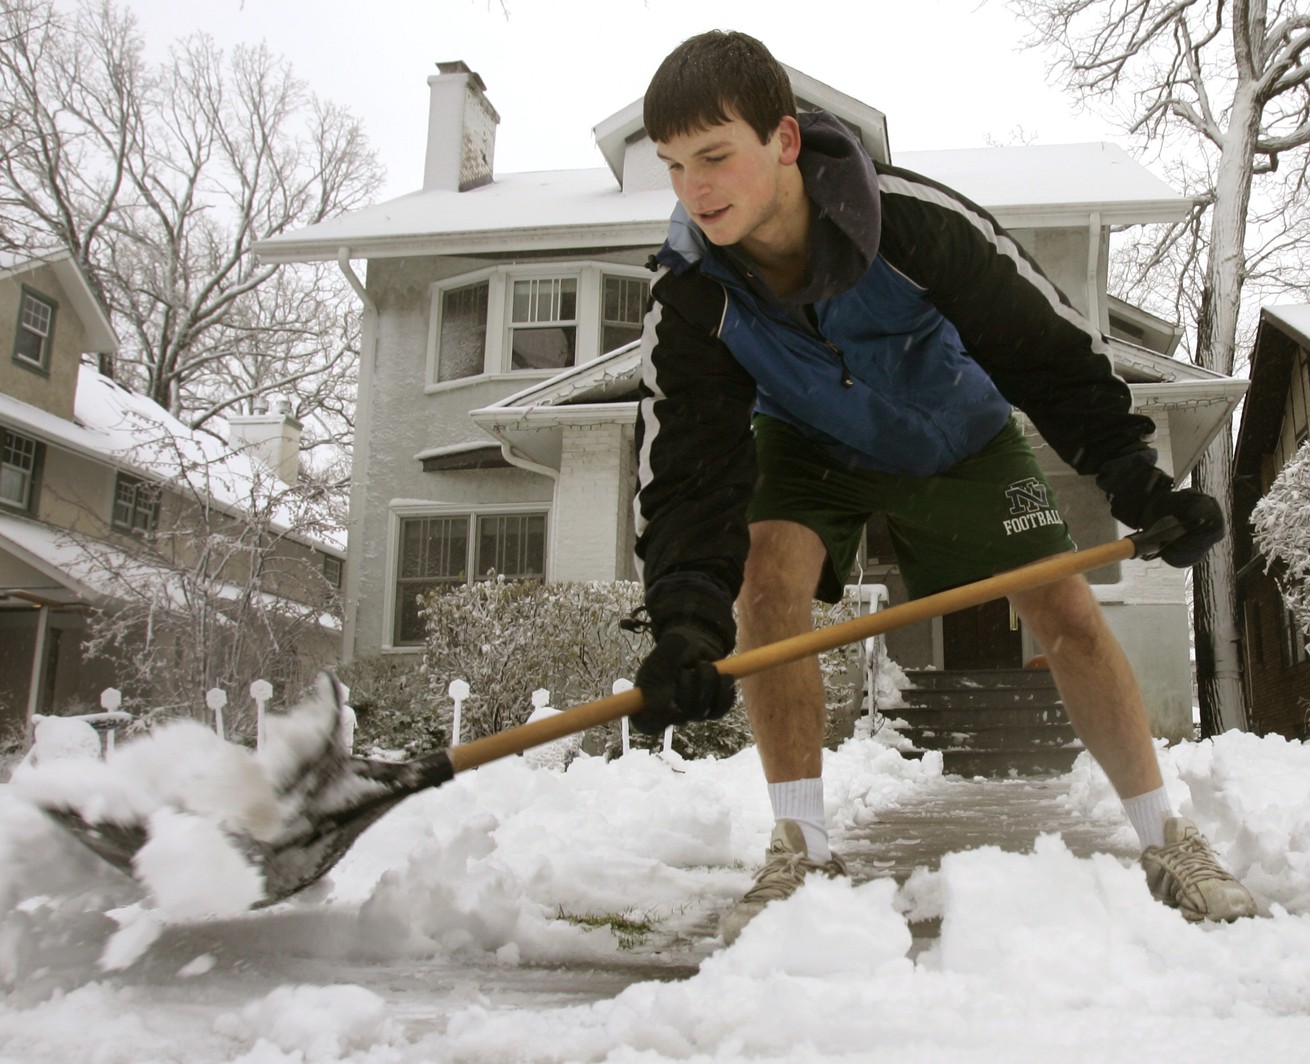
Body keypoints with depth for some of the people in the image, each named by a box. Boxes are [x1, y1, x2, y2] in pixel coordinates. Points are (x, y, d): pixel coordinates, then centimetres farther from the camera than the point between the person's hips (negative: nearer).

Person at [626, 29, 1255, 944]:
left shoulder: (911, 219, -34)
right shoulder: (691, 288, -27)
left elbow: (1049, 342, -23)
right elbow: (687, 464, -29)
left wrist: (1137, 479, -27)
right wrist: (686, 621, -43)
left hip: (958, 433, -1)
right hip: (812, 445, 2)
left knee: (1066, 610, -6)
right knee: (766, 575, -26)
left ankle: (1168, 841, 13)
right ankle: (804, 852, -14)